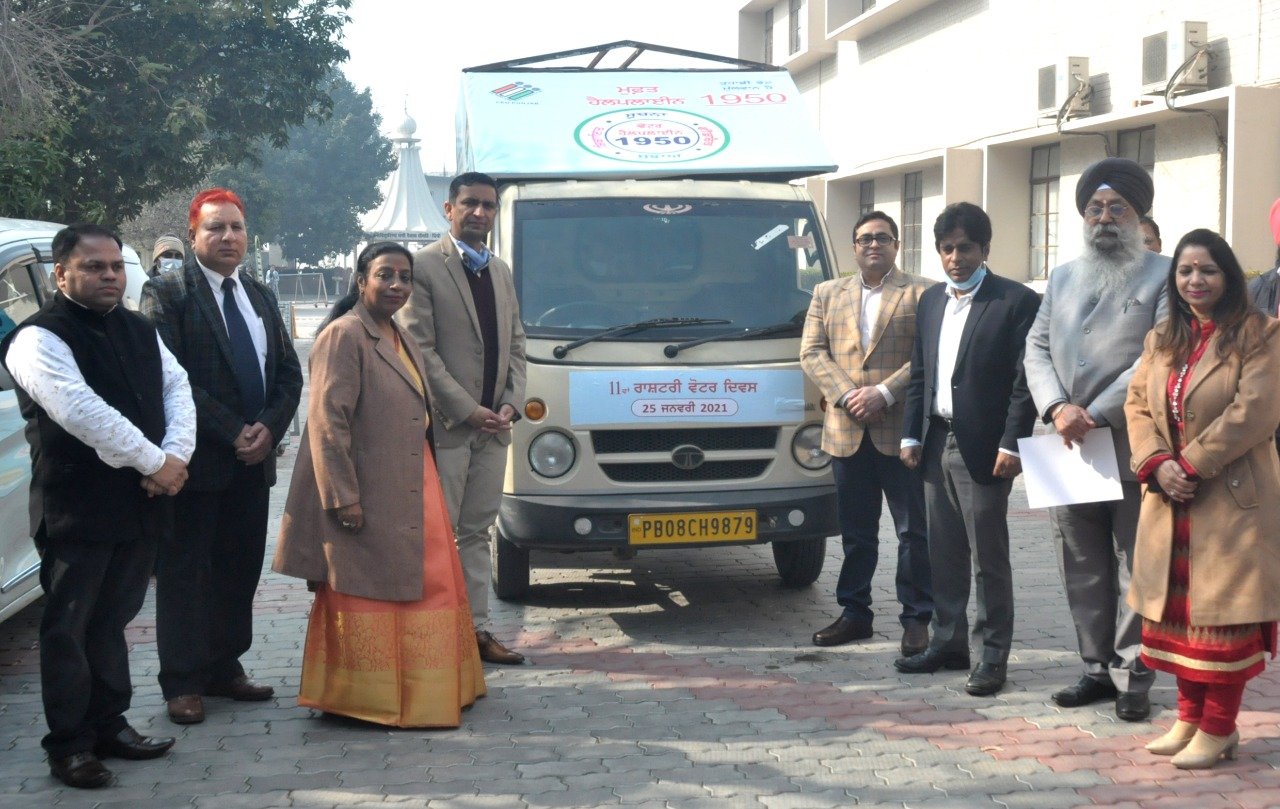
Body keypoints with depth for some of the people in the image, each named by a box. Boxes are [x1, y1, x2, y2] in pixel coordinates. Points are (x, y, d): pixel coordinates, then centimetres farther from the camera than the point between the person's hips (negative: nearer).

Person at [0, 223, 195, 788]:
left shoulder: (139, 332, 14)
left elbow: (176, 386, 6)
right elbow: (83, 413, -23)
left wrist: (176, 454, -12)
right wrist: (153, 462, -19)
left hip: (139, 505, 7)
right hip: (77, 510, -7)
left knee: (111, 621, 16)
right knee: (69, 629, 1)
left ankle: (109, 725, 26)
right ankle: (69, 746, 9)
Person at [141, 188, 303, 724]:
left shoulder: (260, 297, 15)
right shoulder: (167, 294, -6)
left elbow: (289, 373, 12)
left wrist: (269, 428, -6)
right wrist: (233, 432, -17)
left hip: (253, 459, 6)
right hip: (198, 459, -6)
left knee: (240, 570, 11)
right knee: (186, 573, 1)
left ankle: (224, 668, 22)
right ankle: (183, 683, 8)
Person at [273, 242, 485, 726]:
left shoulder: (400, 339, 15)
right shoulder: (344, 336, -13)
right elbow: (328, 422, -18)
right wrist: (342, 498, -22)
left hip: (413, 491, 9)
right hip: (368, 496, -9)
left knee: (422, 588, 13)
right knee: (367, 595, -2)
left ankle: (420, 690, 23)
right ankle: (366, 700, 6)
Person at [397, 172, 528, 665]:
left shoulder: (501, 272, 16)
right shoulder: (425, 267, -7)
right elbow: (420, 349, -12)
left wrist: (511, 402, 0)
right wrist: (467, 409, -15)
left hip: (492, 426, 7)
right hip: (445, 426, -7)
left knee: (477, 532, 11)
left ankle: (476, 629, 17)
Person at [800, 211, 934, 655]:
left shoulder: (922, 293, 4)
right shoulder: (827, 294, 15)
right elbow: (811, 352, 7)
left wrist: (884, 393, -15)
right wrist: (847, 395, -9)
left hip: (902, 430, -3)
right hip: (847, 432, 3)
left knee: (914, 531, 0)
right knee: (856, 532, 11)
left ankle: (917, 618, 7)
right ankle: (854, 613, 20)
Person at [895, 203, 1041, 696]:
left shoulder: (1016, 302, -7)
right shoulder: (931, 301, 14)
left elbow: (1025, 380, -11)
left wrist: (1011, 445, -16)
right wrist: (911, 436, 10)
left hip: (983, 449, -6)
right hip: (937, 444, 6)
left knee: (989, 558, 0)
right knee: (944, 554, 13)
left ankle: (993, 656, 8)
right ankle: (948, 643, 24)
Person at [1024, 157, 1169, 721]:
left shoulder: (1163, 278, -1)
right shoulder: (1062, 278, 17)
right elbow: (1036, 349, 11)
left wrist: (1096, 415, -16)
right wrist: (1057, 408, -7)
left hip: (1132, 451, -5)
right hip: (1068, 450, 5)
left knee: (1135, 571, 0)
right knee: (1082, 570, 10)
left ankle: (1131, 677, 7)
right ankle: (1097, 668, 20)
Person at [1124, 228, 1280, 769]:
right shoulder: (1161, 341, 13)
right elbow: (1137, 406, 8)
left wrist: (1190, 464, -16)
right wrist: (1158, 465, -10)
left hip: (1233, 499, -6)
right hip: (1169, 501, 6)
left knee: (1223, 612, -2)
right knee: (1175, 609, 9)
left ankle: (1218, 729, 6)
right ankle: (1190, 717, 20)